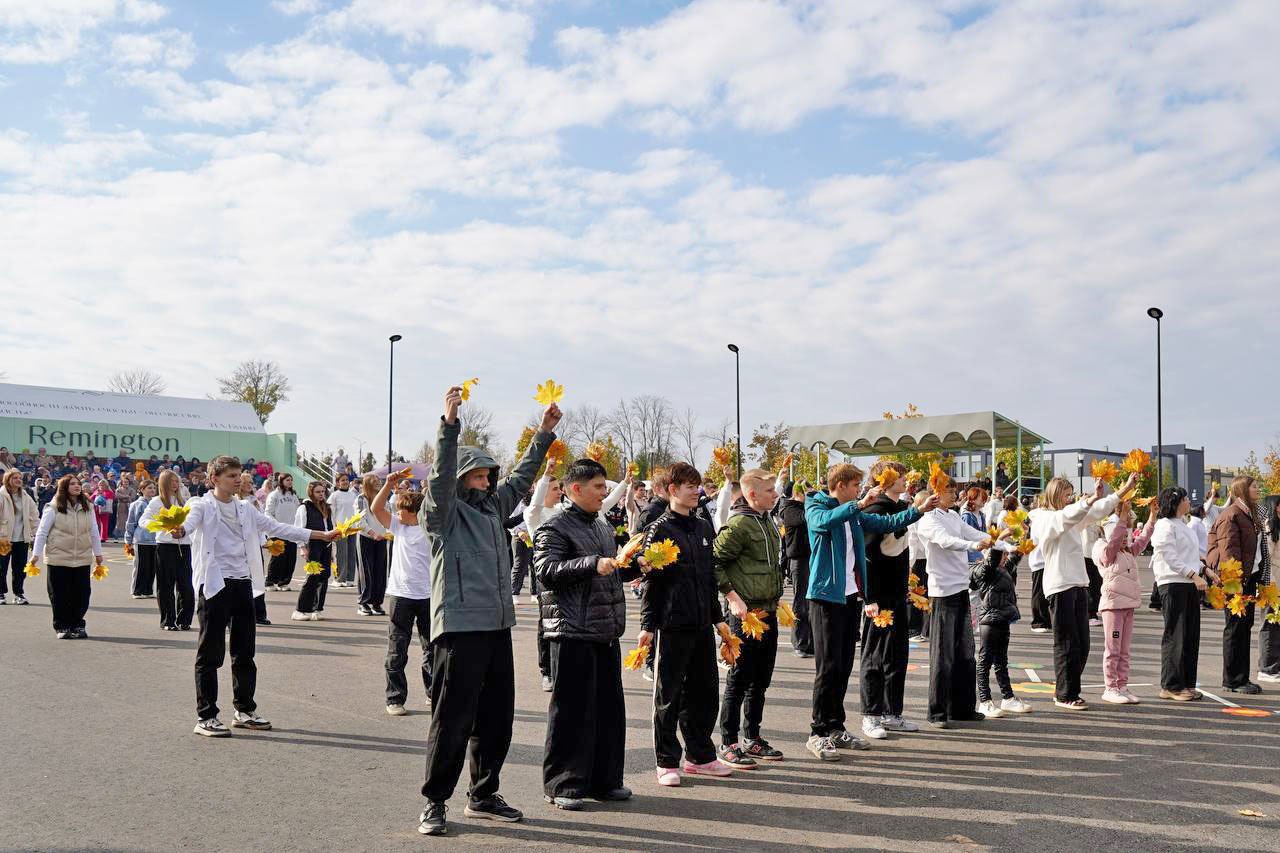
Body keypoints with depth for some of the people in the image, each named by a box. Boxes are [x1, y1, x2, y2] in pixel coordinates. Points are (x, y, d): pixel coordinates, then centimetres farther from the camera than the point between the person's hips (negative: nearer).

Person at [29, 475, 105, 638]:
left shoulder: (87, 507, 5)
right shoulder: (54, 508, -7)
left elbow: (94, 531, 11)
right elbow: (42, 531, -5)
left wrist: (98, 553, 13)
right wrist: (36, 554, -8)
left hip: (82, 558, 3)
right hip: (58, 558, -3)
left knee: (81, 594, 5)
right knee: (59, 594, 3)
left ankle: (77, 625, 18)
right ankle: (62, 627, 15)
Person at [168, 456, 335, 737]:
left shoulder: (245, 509, 15)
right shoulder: (203, 506, -4)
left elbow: (277, 528, 15)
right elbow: (190, 522, -25)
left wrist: (323, 535, 12)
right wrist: (179, 530, -51)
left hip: (243, 584, 6)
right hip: (216, 584, -6)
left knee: (244, 652, 12)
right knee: (211, 653, -2)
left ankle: (244, 711, 23)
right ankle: (205, 717, 5)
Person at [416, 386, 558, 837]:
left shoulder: (493, 506, 17)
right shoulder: (445, 512, -3)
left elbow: (521, 477, 25)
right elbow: (441, 475, -19)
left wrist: (544, 433, 23)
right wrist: (449, 423, -29)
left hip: (498, 626, 8)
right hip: (459, 629, -7)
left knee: (496, 716, 13)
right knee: (453, 719, -3)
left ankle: (483, 795, 25)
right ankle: (435, 802, 8)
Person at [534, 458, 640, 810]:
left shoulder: (604, 527, 19)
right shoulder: (554, 527, -7)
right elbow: (546, 570, -20)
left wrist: (638, 566, 12)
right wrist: (592, 564, -27)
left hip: (607, 632, 8)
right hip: (572, 633, -8)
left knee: (609, 707, 12)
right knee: (572, 710, -3)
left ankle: (603, 780, 22)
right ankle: (562, 785, 8)